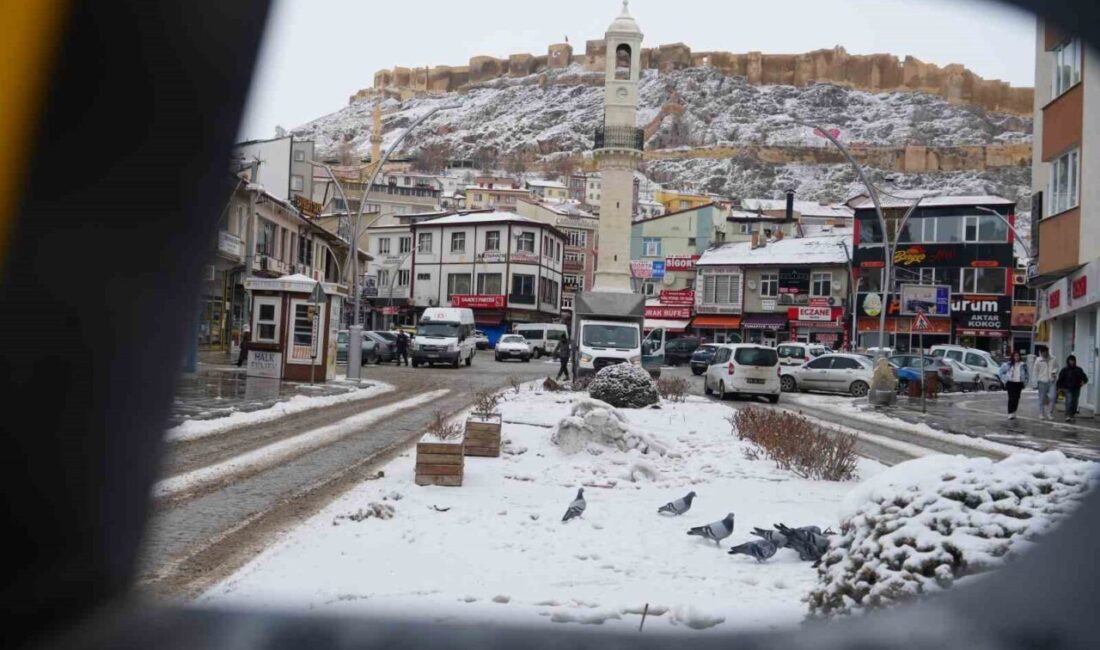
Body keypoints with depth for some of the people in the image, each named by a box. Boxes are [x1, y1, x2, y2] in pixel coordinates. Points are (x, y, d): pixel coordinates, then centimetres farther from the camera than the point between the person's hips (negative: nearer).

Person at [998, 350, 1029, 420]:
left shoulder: (1023, 365, 5)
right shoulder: (1008, 364, -1)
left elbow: (1026, 375, 14)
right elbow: (1000, 372, 8)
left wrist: (1025, 383, 6)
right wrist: (1005, 380, 4)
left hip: (1019, 383, 2)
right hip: (1010, 383, -2)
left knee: (1016, 398, 4)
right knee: (1011, 398, -9)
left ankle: (1014, 413, 16)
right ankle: (1010, 414, -10)